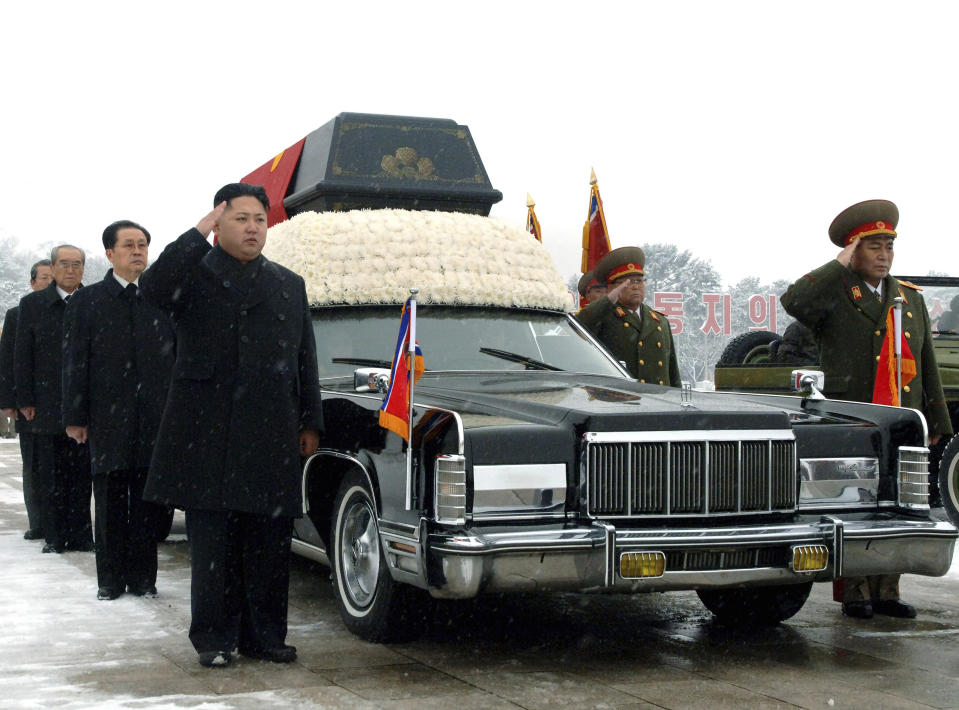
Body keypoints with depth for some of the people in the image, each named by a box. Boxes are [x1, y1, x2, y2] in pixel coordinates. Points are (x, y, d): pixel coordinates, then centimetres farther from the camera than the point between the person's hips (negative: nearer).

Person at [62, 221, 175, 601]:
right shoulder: (87, 301, 6)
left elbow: (178, 357, 8)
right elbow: (74, 364, 3)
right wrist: (75, 417, -3)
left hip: (156, 421, 1)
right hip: (107, 417, -1)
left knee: (148, 503, 5)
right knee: (110, 505, 5)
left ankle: (142, 577, 14)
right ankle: (111, 580, 13)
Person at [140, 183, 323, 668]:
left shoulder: (289, 286, 18)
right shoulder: (193, 275, 7)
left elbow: (305, 361, 18)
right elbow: (153, 289, -18)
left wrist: (310, 423, 12)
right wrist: (199, 233, -13)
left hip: (271, 438, 3)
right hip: (207, 438, -3)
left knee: (269, 546, 4)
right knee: (212, 546, 1)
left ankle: (264, 635, 13)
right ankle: (214, 639, 9)